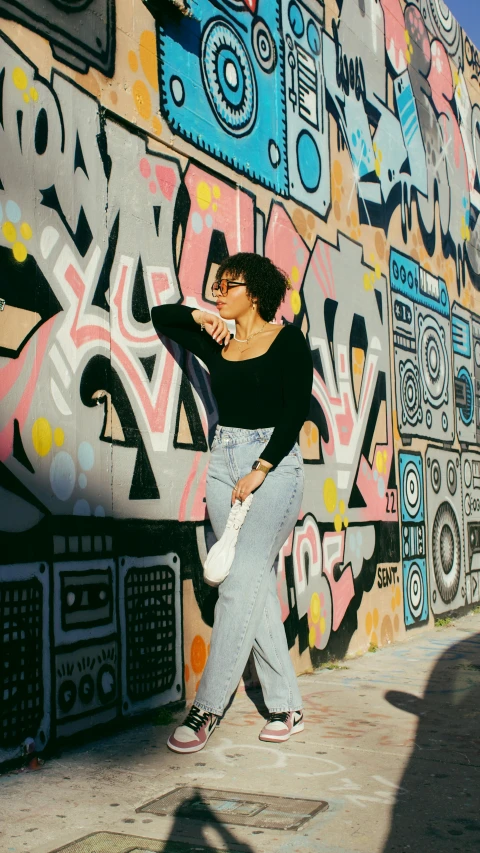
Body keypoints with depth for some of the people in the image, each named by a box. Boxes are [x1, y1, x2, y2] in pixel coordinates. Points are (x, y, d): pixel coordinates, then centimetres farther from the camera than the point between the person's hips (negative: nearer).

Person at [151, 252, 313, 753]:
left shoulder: (287, 340, 0)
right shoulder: (217, 344, 13)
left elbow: (297, 410, -8)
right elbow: (160, 316, 26)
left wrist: (261, 470, -15)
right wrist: (199, 317, 6)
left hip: (275, 463, -5)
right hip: (223, 463, 5)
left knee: (242, 582, -14)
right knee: (258, 584, 3)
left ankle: (207, 707, -11)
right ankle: (287, 707, 10)